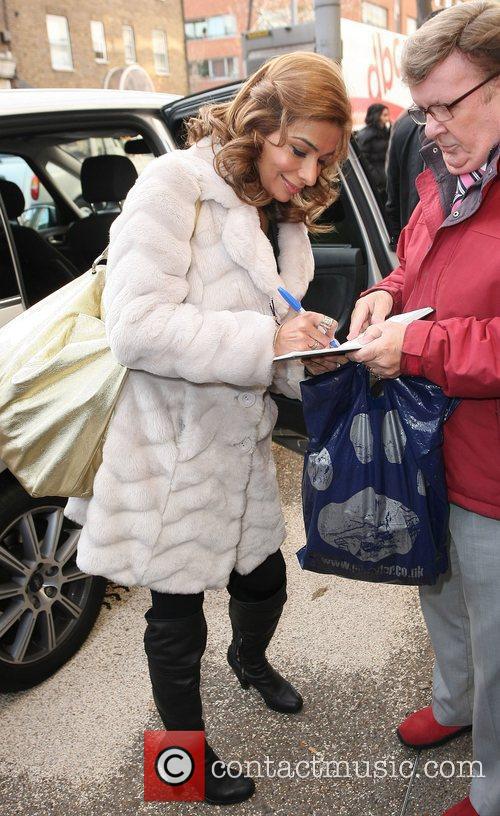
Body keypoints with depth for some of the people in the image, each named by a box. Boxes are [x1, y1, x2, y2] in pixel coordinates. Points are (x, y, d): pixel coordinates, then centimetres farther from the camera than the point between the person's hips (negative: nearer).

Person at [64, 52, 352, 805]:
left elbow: (271, 358, 12)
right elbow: (135, 327, -28)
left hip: (239, 446, 7)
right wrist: (267, 339, -28)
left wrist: (309, 348, -10)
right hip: (169, 451, -7)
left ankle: (250, 659, 61)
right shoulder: (176, 186, -17)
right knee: (178, 618, 12)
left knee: (264, 579, 25)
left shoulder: (285, 221, 8)